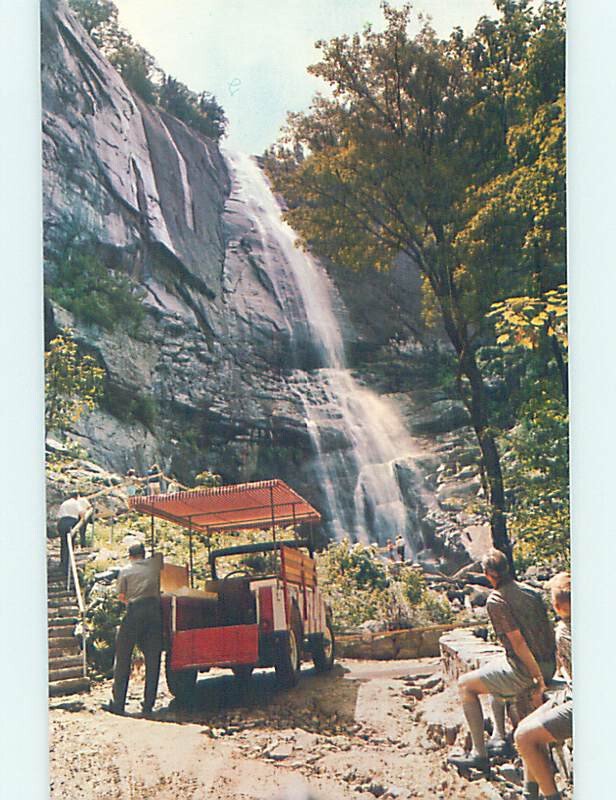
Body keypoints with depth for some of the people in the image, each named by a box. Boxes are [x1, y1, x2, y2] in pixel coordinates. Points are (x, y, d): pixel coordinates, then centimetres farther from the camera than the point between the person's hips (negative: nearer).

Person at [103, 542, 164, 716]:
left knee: (123, 657, 6)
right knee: (152, 660, 5)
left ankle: (118, 703, 4)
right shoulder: (154, 564, 15)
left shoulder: (125, 571, 9)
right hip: (154, 610, 2)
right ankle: (148, 705, 5)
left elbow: (121, 595, 5)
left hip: (134, 611, -2)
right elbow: (160, 554, 37)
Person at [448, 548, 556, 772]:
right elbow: (549, 632, 11)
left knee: (465, 685, 7)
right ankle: (499, 738, 32)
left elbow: (518, 641, -21)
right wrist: (541, 674, 21)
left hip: (525, 670, -8)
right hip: (549, 665, 8)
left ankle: (479, 754, 7)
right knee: (491, 669, 31)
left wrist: (537, 678, -16)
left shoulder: (495, 601, -16)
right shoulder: (531, 591, 7)